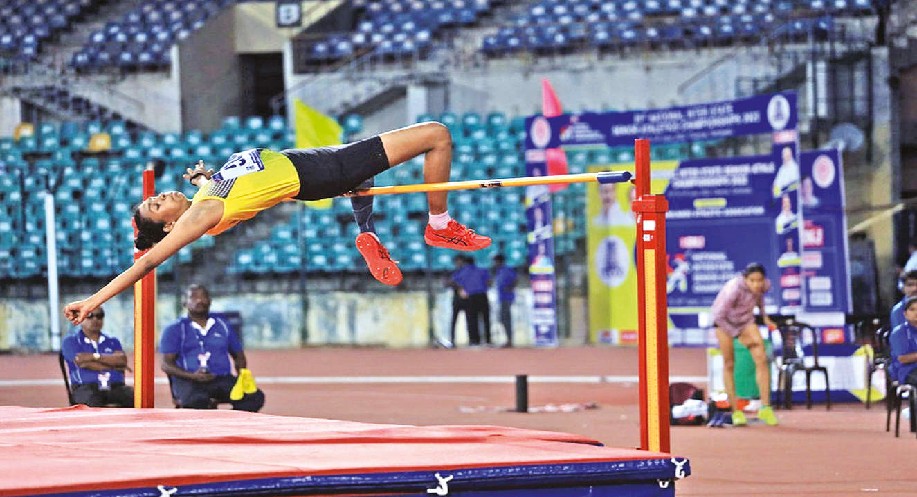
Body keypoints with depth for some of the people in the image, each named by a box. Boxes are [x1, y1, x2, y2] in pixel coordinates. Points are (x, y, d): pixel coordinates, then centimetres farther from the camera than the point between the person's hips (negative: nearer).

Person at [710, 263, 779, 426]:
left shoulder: (764, 285, -20)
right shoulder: (734, 289, -37)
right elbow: (718, 317, -30)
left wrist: (764, 316, 11)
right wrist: (738, 335, -22)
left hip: (746, 320, 4)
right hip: (724, 321, -4)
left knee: (762, 359, -11)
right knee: (729, 365, -3)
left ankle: (765, 408, -7)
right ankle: (735, 411, 5)